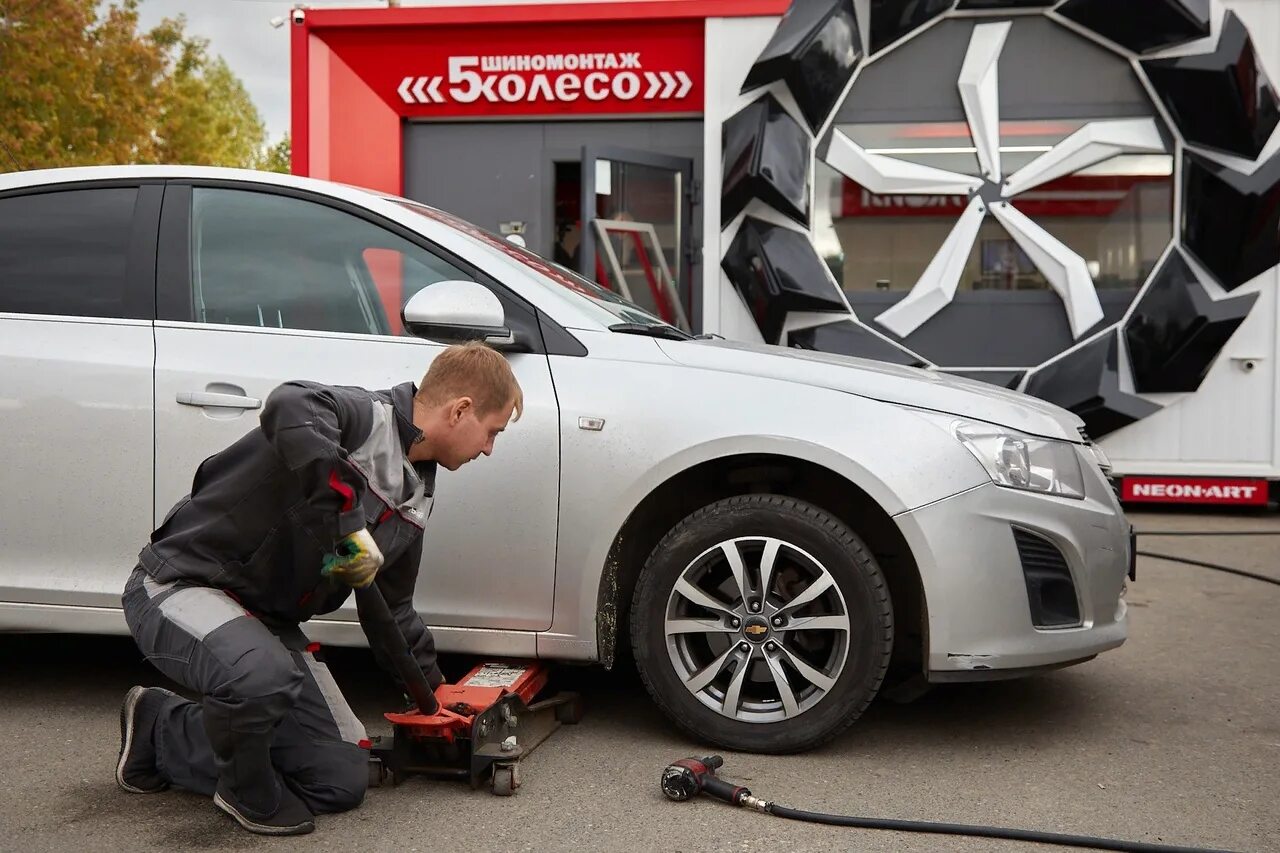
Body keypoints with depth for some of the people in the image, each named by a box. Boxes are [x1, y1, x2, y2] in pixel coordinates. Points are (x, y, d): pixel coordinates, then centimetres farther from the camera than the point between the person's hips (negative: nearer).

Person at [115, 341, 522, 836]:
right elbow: (289, 406, -44)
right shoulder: (363, 417, -19)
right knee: (265, 677, -41)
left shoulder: (413, 503, 7)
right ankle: (246, 787, -6)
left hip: (267, 618, 8)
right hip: (182, 584, -8)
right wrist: (348, 518, -40)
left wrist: (434, 689, 21)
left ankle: (159, 734, 16)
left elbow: (391, 611, 18)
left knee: (343, 783, 1)